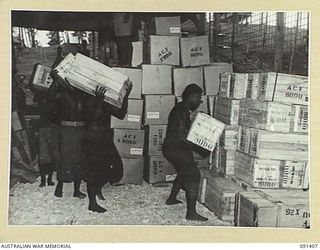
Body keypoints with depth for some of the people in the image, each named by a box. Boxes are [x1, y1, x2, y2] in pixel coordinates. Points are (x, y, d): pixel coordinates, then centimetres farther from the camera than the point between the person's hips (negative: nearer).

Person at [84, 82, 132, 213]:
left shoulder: (106, 104, 10)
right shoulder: (91, 102, -9)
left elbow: (121, 114, 1)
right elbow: (94, 117, -23)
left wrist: (126, 95, -3)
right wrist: (100, 101, -32)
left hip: (105, 140, 7)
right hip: (93, 141, -7)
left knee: (116, 166, 3)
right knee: (94, 169, -5)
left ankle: (98, 187, 29)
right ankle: (92, 203, 3)